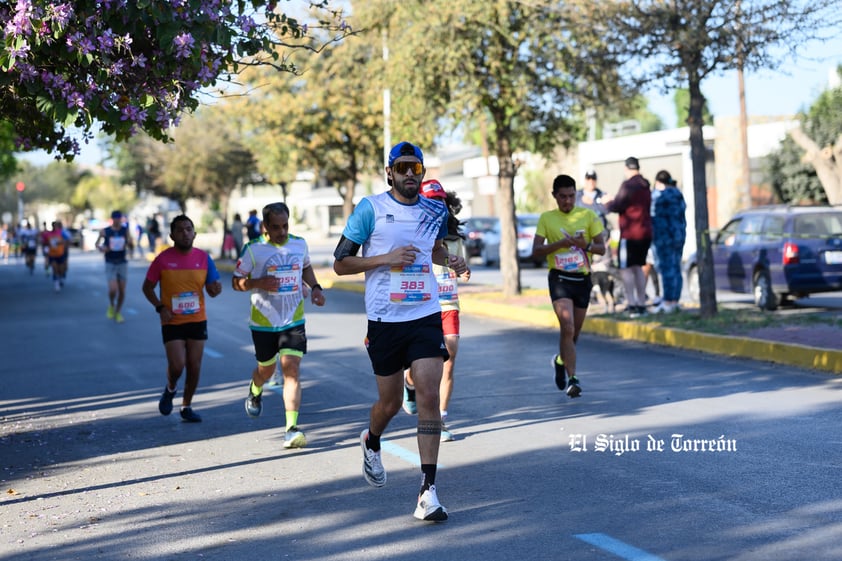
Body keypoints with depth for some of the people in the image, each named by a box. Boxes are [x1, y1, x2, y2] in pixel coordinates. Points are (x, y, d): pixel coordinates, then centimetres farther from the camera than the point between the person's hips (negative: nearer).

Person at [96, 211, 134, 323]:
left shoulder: (125, 230, -2)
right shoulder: (105, 231, -5)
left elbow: (131, 249, 0)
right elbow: (97, 244, 9)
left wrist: (130, 243, -23)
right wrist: (101, 248, -14)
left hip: (123, 263, 2)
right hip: (110, 264, -2)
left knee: (122, 291, 4)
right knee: (113, 289, -16)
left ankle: (118, 312, 25)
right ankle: (111, 306, 15)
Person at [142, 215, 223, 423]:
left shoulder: (204, 258, -1)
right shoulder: (163, 259, -7)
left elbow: (212, 290, 5)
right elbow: (147, 287, 3)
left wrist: (215, 289, -20)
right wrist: (160, 307, -12)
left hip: (197, 320, 3)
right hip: (172, 322, -2)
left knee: (194, 367, 5)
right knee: (177, 365, -12)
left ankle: (187, 407, 23)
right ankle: (170, 390, 22)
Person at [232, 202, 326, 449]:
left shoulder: (300, 244, 3)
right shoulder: (253, 249, -8)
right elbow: (236, 282, -3)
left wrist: (315, 288, 6)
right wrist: (259, 283, -22)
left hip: (294, 320, 1)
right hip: (264, 321, -1)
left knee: (292, 369, -13)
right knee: (266, 369, 15)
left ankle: (292, 428, -16)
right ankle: (255, 391, 53)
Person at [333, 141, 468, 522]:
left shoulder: (436, 211, 7)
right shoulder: (370, 209, -5)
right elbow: (340, 263, -4)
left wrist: (451, 261, 6)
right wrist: (387, 258, -16)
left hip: (426, 316, 2)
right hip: (384, 319, -2)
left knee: (429, 396, -11)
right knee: (391, 401, 10)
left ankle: (428, 491, -8)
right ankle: (371, 442, 46)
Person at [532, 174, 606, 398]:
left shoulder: (588, 215, 3)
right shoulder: (546, 218, 2)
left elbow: (602, 247, 2)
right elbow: (536, 251, -4)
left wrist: (585, 245, -19)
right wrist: (560, 243, -19)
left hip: (583, 279, 2)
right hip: (560, 278, -2)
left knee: (575, 331, 13)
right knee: (567, 328, -18)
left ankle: (560, 360, 43)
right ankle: (572, 379, -15)